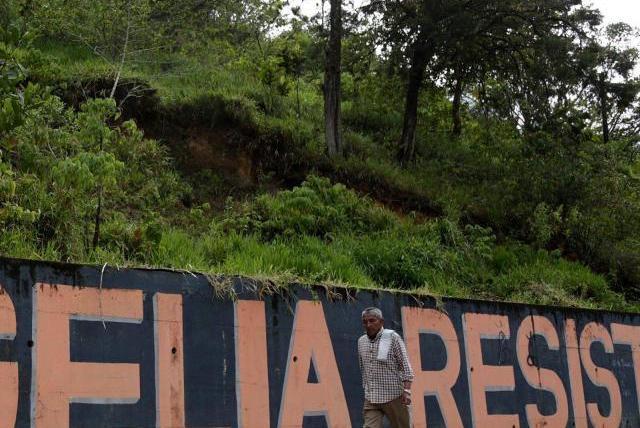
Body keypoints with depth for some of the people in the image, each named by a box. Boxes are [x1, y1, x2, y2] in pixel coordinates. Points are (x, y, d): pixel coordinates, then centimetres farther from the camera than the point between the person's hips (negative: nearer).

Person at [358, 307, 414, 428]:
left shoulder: (393, 337, -6)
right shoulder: (361, 341, 9)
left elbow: (405, 366, -9)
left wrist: (406, 391, -17)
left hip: (393, 396, -4)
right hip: (371, 399, 4)